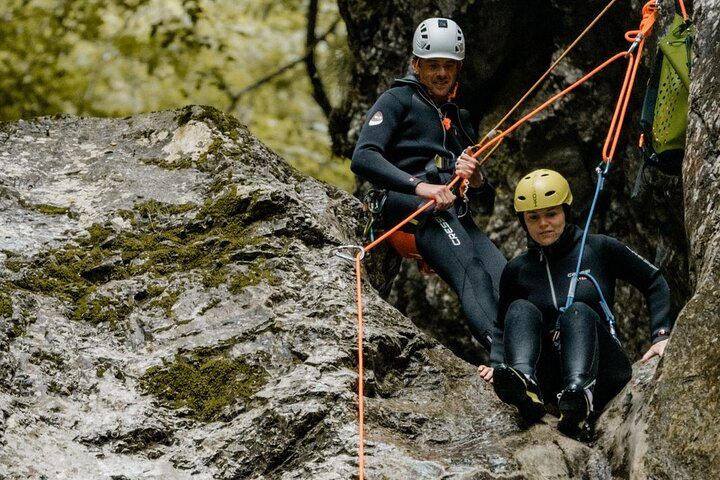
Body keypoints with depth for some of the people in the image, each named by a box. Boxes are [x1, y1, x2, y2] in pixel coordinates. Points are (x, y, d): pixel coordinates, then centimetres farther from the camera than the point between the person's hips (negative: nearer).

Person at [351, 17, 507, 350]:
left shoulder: (459, 119, 32)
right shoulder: (398, 100, 13)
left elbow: (487, 201, 30)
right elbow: (363, 158, -7)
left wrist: (477, 180, 3)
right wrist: (419, 186, -21)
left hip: (456, 218, 6)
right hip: (405, 207, -6)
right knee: (472, 274, -37)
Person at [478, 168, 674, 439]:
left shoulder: (600, 250, 4)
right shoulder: (517, 270, 11)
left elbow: (654, 283, 11)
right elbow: (503, 325, 22)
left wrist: (661, 335, -1)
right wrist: (496, 364, 3)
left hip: (599, 371, -2)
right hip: (548, 380, 2)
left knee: (578, 312, -30)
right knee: (521, 309, -21)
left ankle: (581, 394, -63)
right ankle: (525, 386, -54)